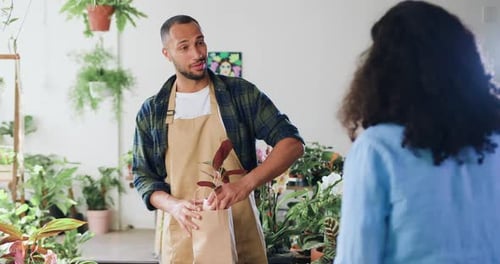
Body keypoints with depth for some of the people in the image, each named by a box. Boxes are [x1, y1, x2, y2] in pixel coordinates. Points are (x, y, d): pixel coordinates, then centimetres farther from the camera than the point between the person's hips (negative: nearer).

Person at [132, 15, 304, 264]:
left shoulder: (241, 93, -1)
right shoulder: (151, 112, 4)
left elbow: (291, 143, -7)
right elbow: (143, 177, 7)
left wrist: (246, 183, -22)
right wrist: (173, 205, -14)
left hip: (241, 235, -1)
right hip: (182, 236, 1)